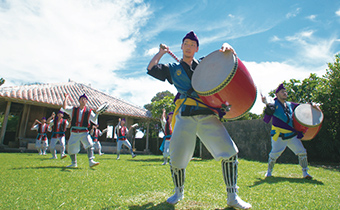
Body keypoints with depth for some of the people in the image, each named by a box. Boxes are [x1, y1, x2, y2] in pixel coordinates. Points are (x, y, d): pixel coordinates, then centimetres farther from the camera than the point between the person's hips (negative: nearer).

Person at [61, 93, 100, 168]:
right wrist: (66, 97, 2)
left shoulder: (89, 111, 3)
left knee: (90, 145, -25)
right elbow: (64, 107, -8)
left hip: (84, 133, -2)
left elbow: (94, 120, -6)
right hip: (74, 133, 2)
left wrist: (97, 113, -24)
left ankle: (91, 161, -28)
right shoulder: (73, 109, 8)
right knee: (71, 148, 9)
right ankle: (74, 163, 30)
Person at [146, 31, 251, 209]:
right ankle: (178, 193, 27)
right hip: (185, 117, 0)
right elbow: (151, 69, 6)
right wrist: (161, 52, 20)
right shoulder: (173, 69, 18)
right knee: (176, 159, -2)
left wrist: (227, 47, -2)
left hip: (208, 116, 1)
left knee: (230, 152, -10)